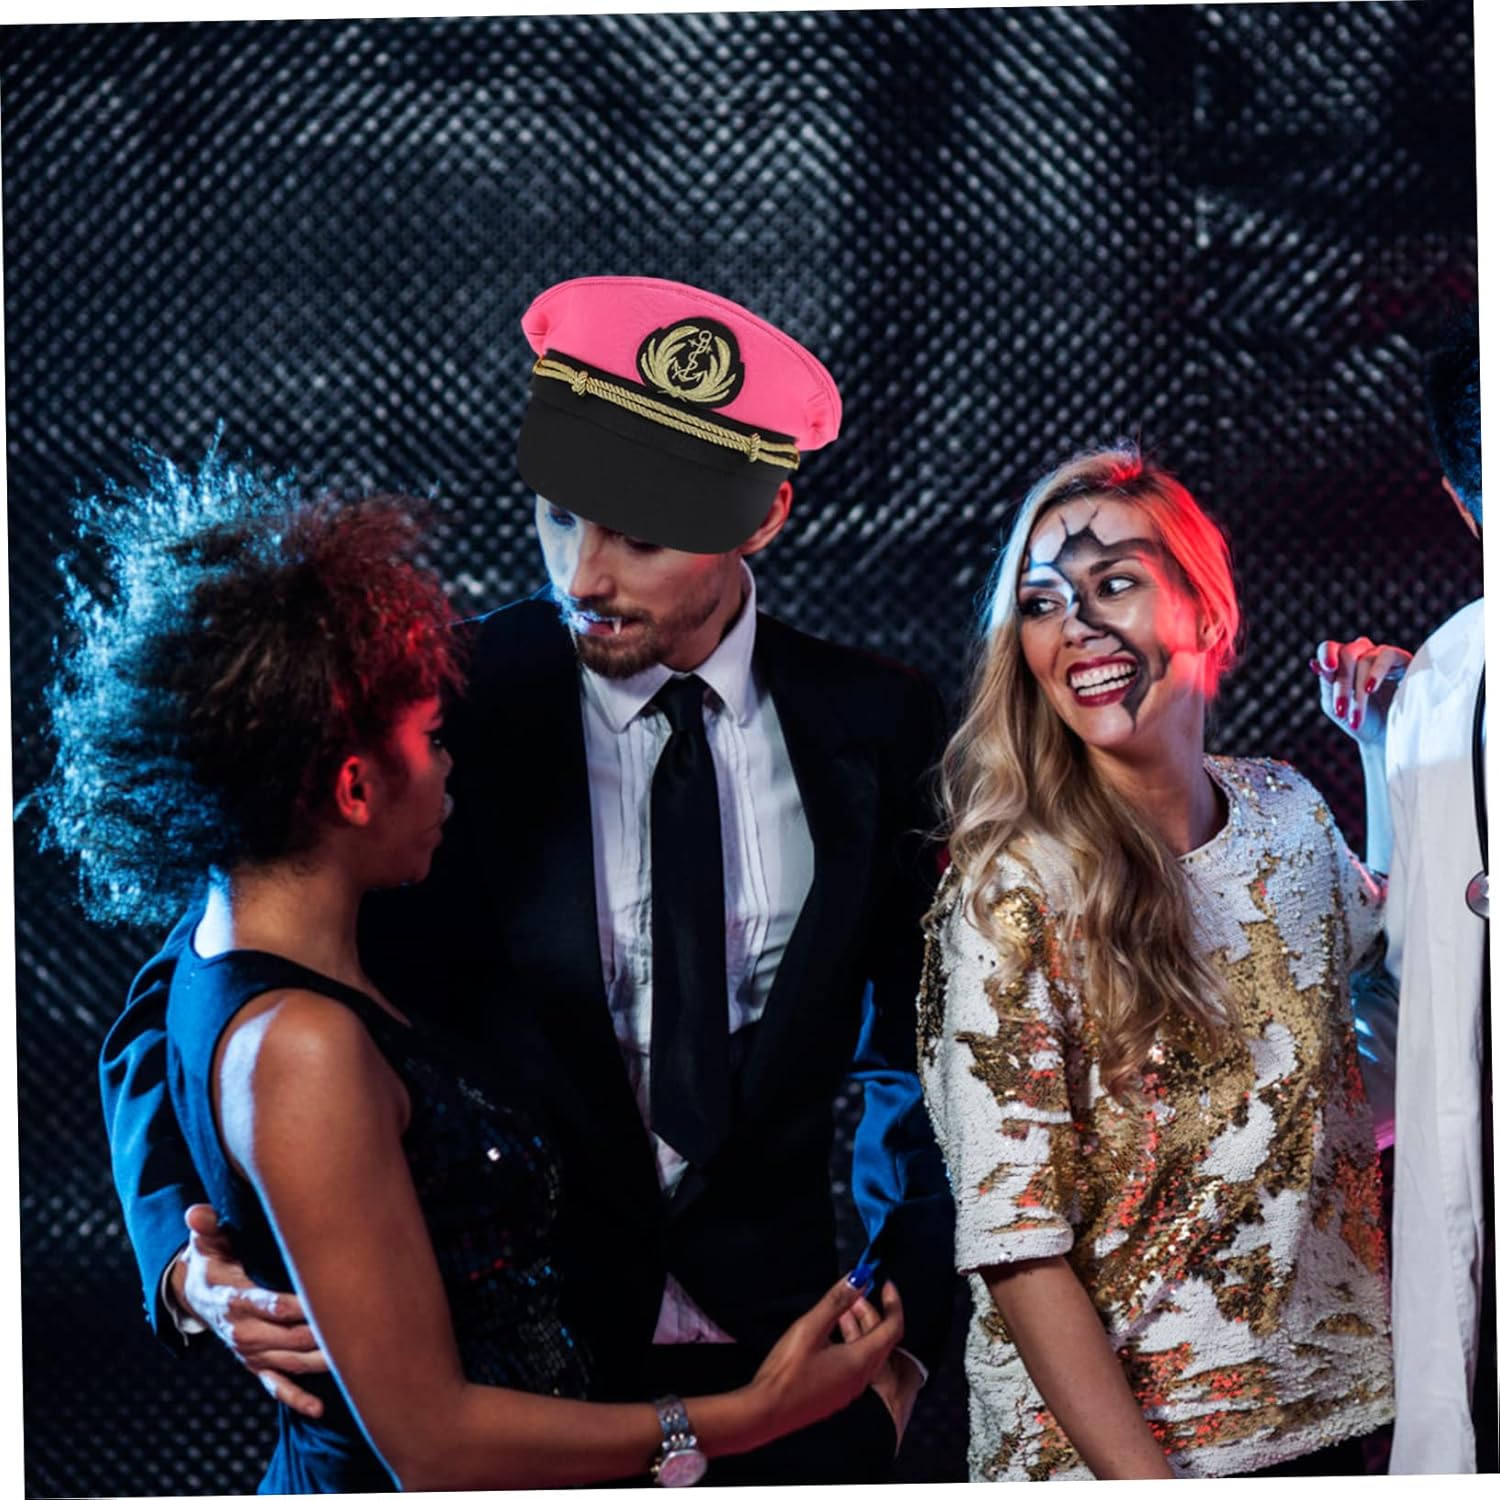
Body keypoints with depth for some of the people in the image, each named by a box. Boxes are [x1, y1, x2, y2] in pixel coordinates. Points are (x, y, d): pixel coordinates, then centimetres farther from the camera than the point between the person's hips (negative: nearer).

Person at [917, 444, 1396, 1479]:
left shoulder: (1292, 812, -2)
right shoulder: (1011, 893, -17)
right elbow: (1017, 1249, -19)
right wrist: (1148, 1479, -24)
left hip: (1331, 1401, 6)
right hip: (1104, 1438, -5)